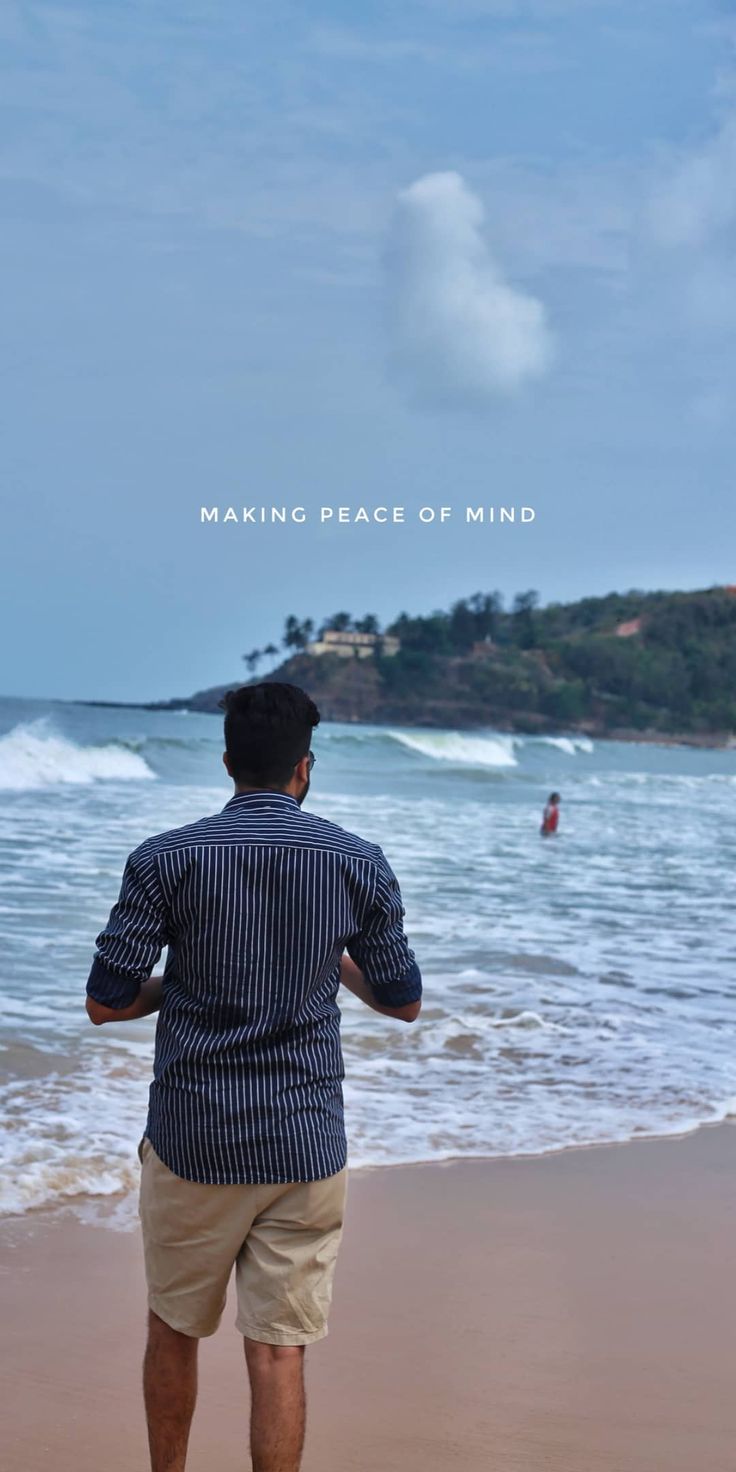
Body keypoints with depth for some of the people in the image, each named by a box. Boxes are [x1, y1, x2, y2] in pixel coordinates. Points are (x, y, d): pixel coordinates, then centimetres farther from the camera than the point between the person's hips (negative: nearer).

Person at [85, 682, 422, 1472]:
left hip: (191, 1141, 0)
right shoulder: (360, 864, -2)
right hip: (305, 1145, 1)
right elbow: (403, 1002, 7)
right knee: (278, 1351, 4)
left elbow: (106, 1002, -6)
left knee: (174, 1331, 19)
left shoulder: (165, 860, -7)